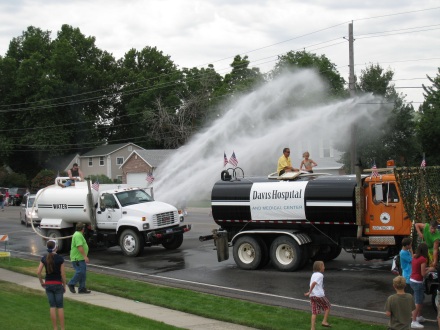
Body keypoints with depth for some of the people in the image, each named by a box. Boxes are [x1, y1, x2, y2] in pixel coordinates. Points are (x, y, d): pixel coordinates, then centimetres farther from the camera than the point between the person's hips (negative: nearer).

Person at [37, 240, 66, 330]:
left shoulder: (44, 258, -2)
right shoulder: (60, 258, -10)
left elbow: (38, 272, -5)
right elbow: (63, 274, -8)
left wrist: (41, 282, 10)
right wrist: (64, 285, 2)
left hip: (48, 284, 3)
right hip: (58, 284, -3)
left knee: (52, 307, 7)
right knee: (60, 307, 5)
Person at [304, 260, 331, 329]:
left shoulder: (313, 274, 17)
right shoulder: (320, 275, -10)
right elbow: (314, 283, -22)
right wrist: (309, 292, -22)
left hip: (312, 295, 8)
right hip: (319, 295, -8)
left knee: (314, 312, 7)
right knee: (327, 307, 14)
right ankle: (324, 321, 12)